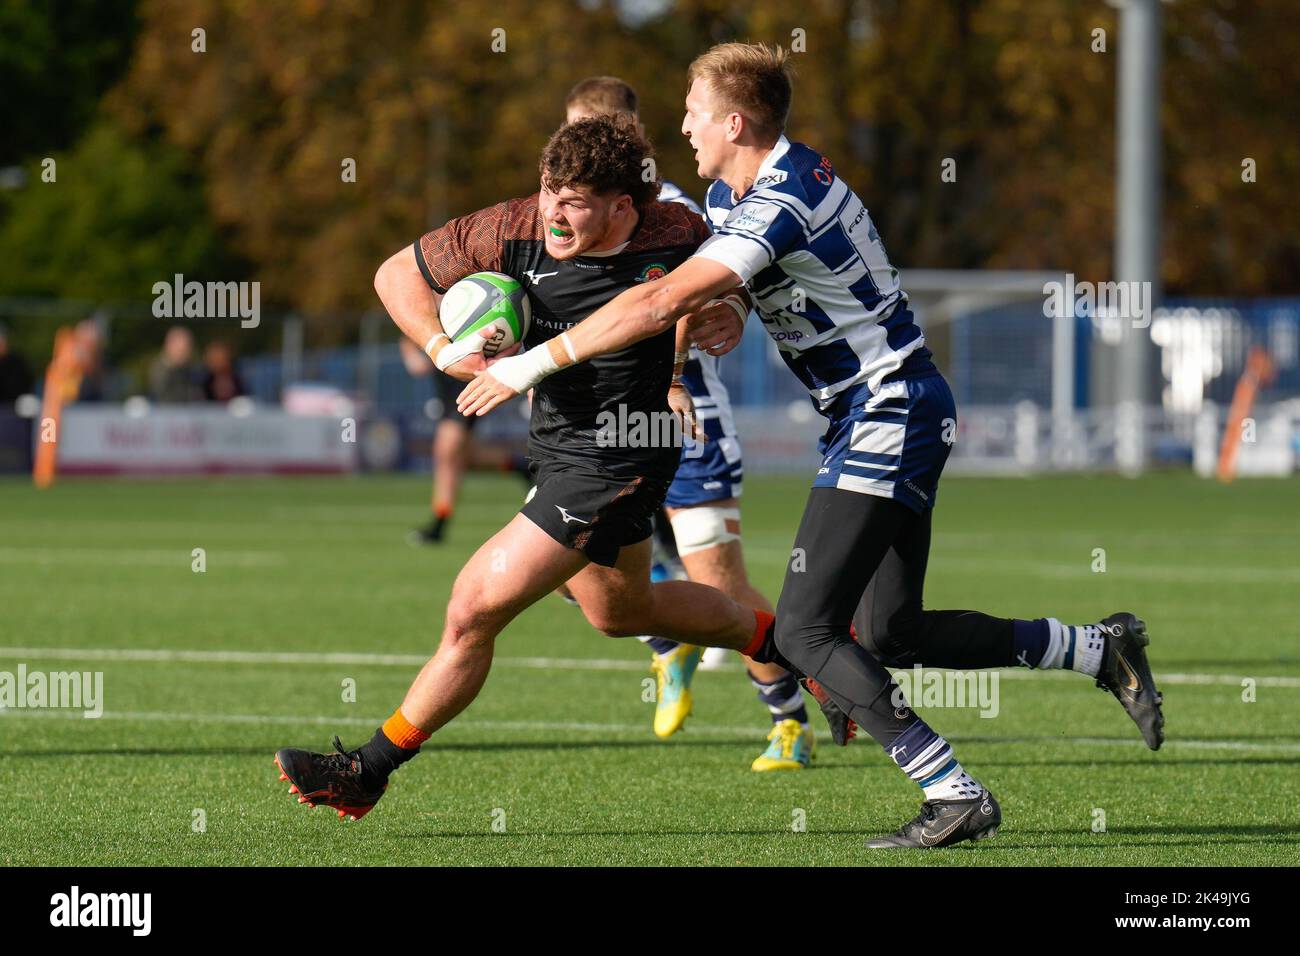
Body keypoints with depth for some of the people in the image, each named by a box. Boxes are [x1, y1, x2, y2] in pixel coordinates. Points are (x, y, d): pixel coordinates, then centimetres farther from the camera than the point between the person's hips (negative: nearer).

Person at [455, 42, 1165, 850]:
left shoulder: (783, 204, -24)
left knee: (804, 631, -13)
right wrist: (721, 317, -4)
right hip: (899, 416, 10)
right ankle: (1101, 648, 22)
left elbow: (661, 304, -31)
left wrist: (535, 363, -26)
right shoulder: (729, 195, 8)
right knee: (895, 634, 14)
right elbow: (689, 295, 21)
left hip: (889, 414, -10)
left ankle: (956, 796, -13)